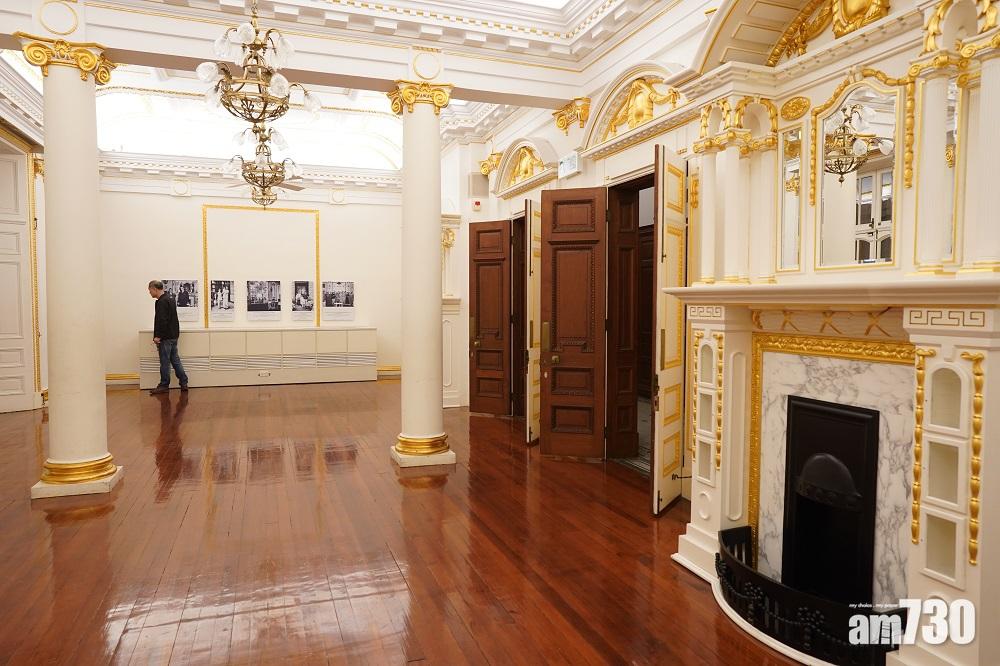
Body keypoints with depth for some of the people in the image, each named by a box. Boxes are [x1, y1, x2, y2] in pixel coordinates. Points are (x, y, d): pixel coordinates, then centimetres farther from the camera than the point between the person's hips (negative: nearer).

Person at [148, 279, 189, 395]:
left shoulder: (162, 302, -16)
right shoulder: (169, 299, 16)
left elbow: (162, 320, -23)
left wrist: (158, 336, -19)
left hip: (166, 337, -10)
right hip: (173, 335, 10)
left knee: (165, 362, -2)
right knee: (175, 360, 12)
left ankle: (164, 385, 6)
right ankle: (184, 383, 12)